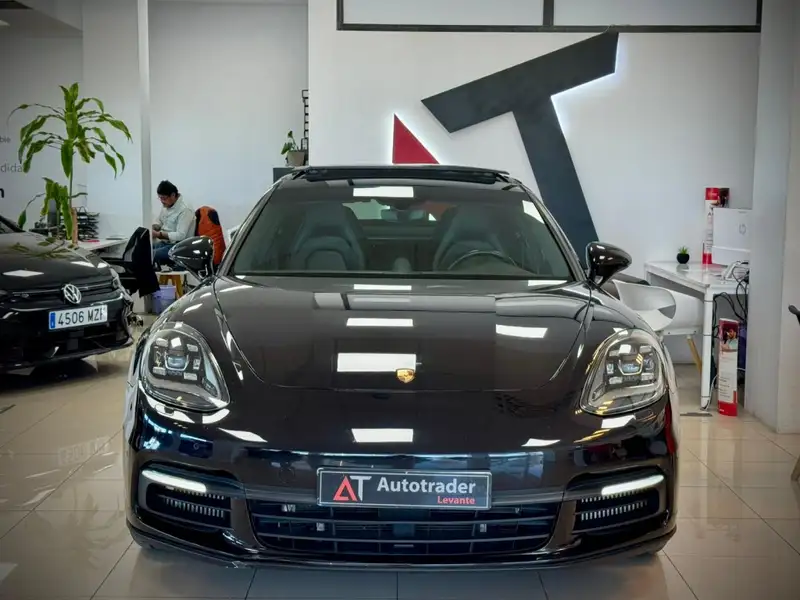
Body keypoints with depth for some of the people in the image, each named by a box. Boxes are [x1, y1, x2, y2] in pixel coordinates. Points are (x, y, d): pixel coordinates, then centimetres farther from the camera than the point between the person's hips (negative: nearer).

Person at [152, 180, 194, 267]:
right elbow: (159, 221, 23)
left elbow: (180, 236, -24)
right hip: (164, 242, 9)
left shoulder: (184, 210, -19)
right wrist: (152, 228, 0)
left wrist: (159, 234, -26)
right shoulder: (166, 205, 7)